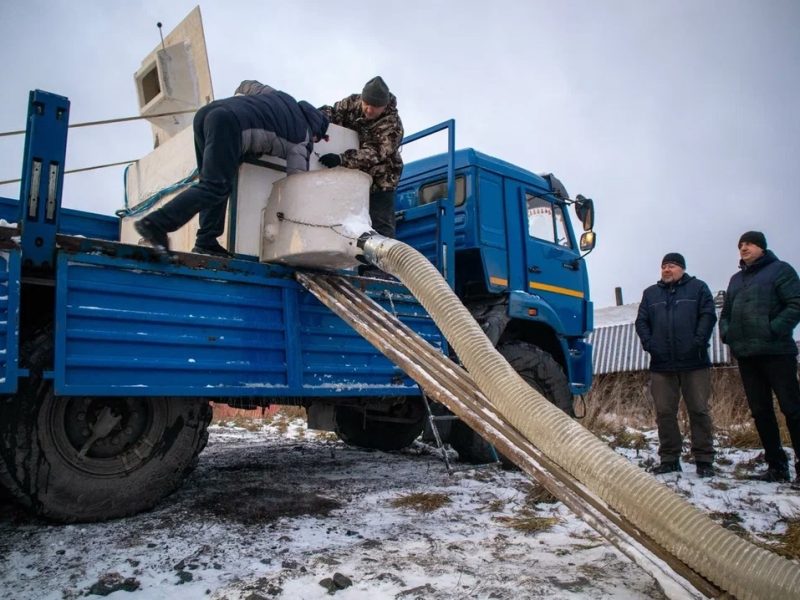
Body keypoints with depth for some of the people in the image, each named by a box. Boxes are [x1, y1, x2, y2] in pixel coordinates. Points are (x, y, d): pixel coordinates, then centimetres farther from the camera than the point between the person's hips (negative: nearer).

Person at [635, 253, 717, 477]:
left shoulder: (698, 288, 9)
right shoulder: (650, 293, 17)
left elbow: (708, 316, -1)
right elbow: (641, 321, 11)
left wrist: (698, 342, -13)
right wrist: (649, 344, -4)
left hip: (694, 363, -3)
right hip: (661, 365, 3)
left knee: (699, 411, 1)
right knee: (664, 412, 3)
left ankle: (704, 460, 8)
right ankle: (669, 459, 11)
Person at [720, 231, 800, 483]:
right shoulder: (736, 279, 20)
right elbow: (725, 313, 23)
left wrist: (773, 329, -19)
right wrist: (726, 332, 4)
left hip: (776, 352, -7)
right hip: (746, 355, 7)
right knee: (760, 412, 8)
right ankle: (777, 466, 15)